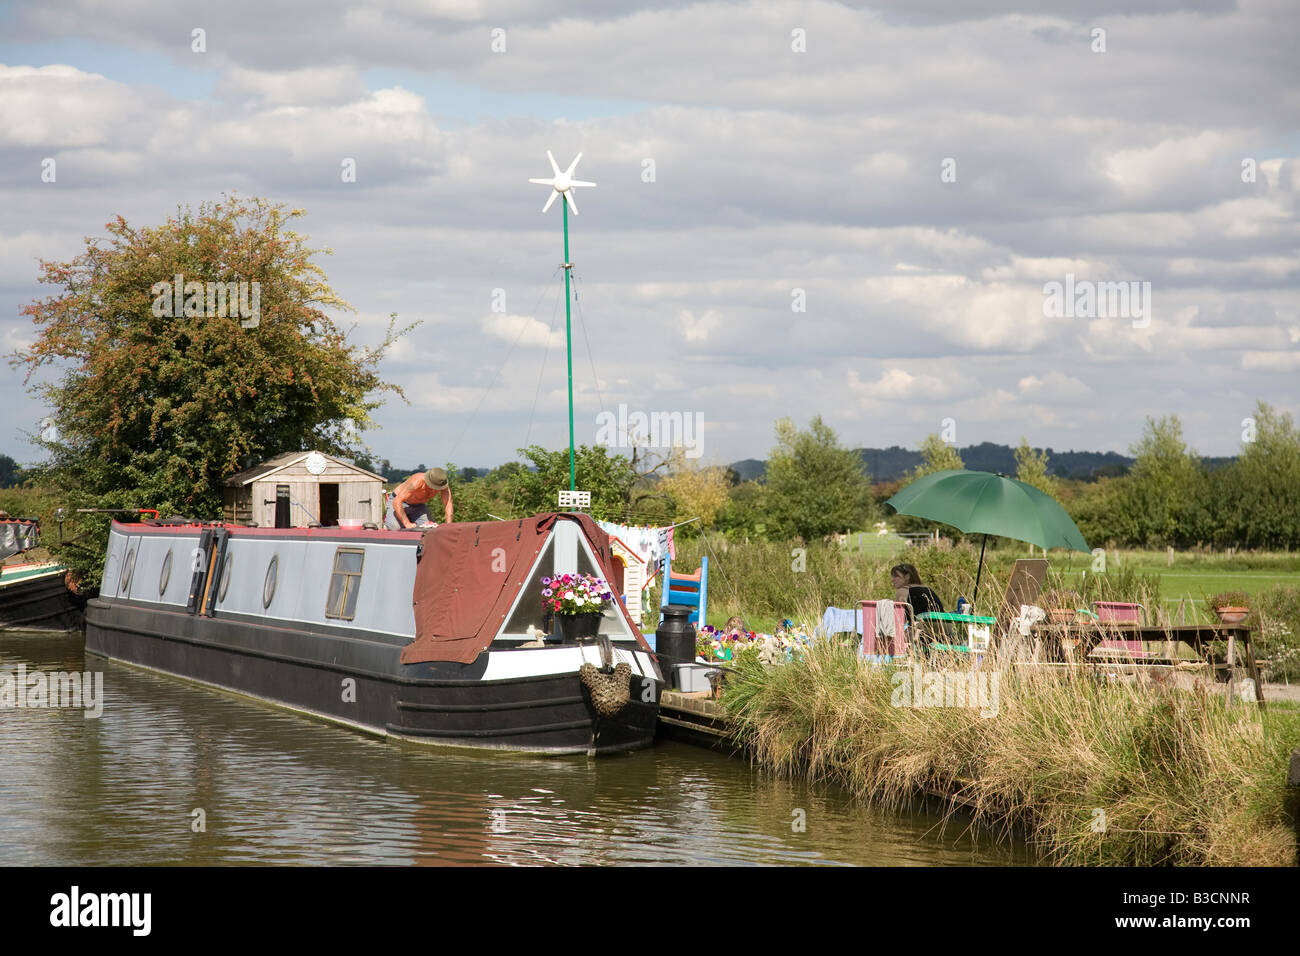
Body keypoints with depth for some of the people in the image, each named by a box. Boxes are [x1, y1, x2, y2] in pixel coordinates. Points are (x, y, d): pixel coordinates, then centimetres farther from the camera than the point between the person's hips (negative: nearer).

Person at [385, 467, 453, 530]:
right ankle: (387, 519, 8)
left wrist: (449, 525, -40)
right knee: (395, 528, -29)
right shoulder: (417, 482, -40)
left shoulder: (443, 484, -26)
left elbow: (448, 504, -24)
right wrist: (407, 524, -45)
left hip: (418, 504, 5)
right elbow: (396, 502, -43)